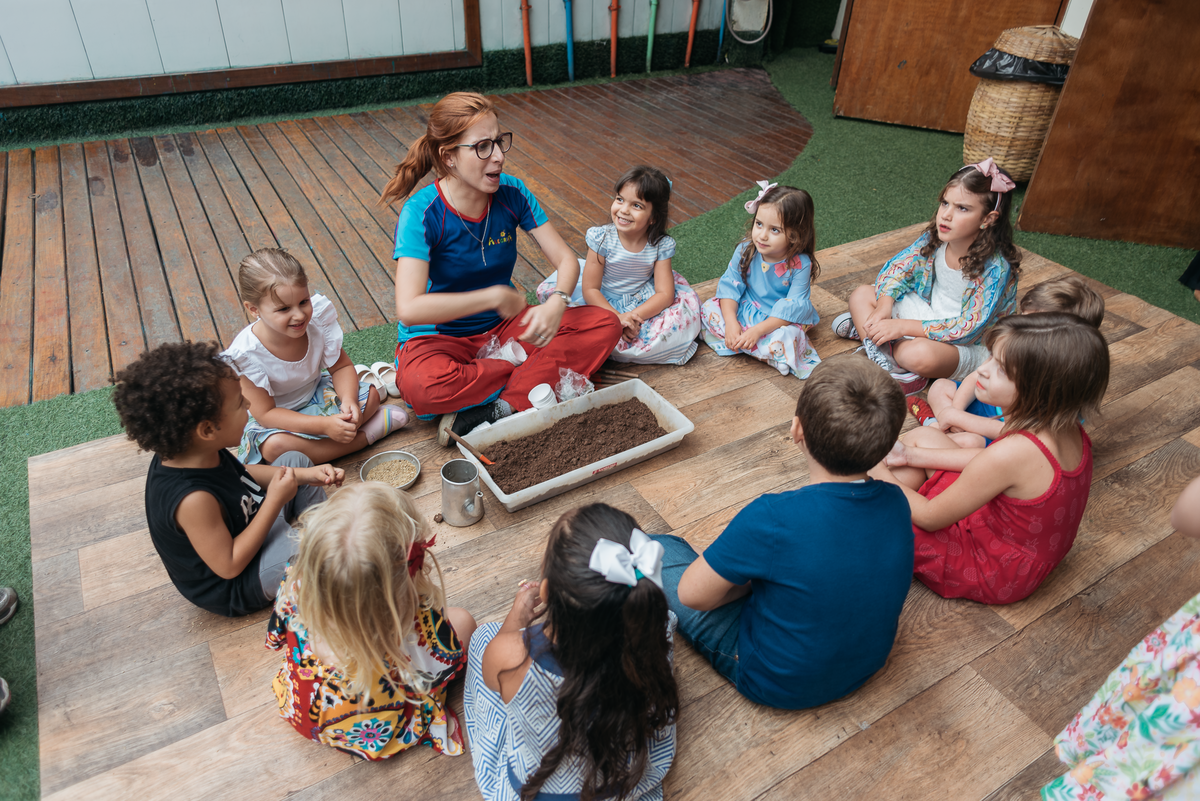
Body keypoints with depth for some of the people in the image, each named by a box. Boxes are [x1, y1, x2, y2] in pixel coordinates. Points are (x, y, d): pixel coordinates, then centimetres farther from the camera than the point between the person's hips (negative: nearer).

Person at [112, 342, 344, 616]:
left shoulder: (199, 451, -14)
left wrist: (305, 474, -6)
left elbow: (243, 472, 6)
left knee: (295, 460, 13)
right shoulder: (193, 499, -39)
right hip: (236, 587, -9)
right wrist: (275, 500, -30)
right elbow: (228, 566, -29)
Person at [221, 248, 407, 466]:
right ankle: (366, 435, -22)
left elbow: (341, 366, -9)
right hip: (274, 418, -3)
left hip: (316, 393, 4)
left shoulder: (318, 317, -23)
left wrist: (349, 400, -31)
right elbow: (265, 413, -27)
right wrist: (324, 425, -39)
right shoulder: (245, 355, -32)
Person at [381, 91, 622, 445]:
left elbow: (566, 260, -8)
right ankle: (537, 375, -13)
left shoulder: (511, 194, -8)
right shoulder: (422, 213, -22)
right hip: (438, 336, -4)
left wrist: (556, 304, -30)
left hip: (503, 326, 5)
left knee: (605, 325, -13)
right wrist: (494, 296, -28)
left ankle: (499, 409, -24)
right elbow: (409, 308, -32)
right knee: (423, 387, -40)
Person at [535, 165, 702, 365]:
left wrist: (633, 316, -33)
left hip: (642, 308, 1)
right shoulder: (601, 238, -17)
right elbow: (590, 289, -17)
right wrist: (616, 317, -29)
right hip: (603, 304, -1)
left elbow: (665, 294, -18)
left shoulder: (661, 245, -13)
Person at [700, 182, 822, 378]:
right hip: (744, 310, 4)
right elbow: (730, 285, -10)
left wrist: (758, 330, -35)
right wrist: (731, 322, -26)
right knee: (709, 308, -15)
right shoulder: (745, 251, -13)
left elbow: (792, 307, -25)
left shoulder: (801, 265, -22)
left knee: (786, 338, -36)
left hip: (781, 320, -4)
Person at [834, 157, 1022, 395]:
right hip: (930, 316, 7)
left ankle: (863, 330, -13)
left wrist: (903, 326, -31)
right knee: (861, 295, -3)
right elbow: (898, 266, 1)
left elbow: (969, 328, -28)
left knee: (921, 354, -40)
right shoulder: (936, 237, -9)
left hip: (969, 347, -7)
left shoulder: (996, 268, -26)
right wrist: (884, 307, -18)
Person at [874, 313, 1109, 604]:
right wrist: (913, 456, 4)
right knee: (923, 436, 8)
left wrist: (876, 471, -13)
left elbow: (930, 517, -25)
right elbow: (988, 459, 6)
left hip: (992, 574, -8)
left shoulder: (1014, 452, -38)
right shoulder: (1067, 429, -13)